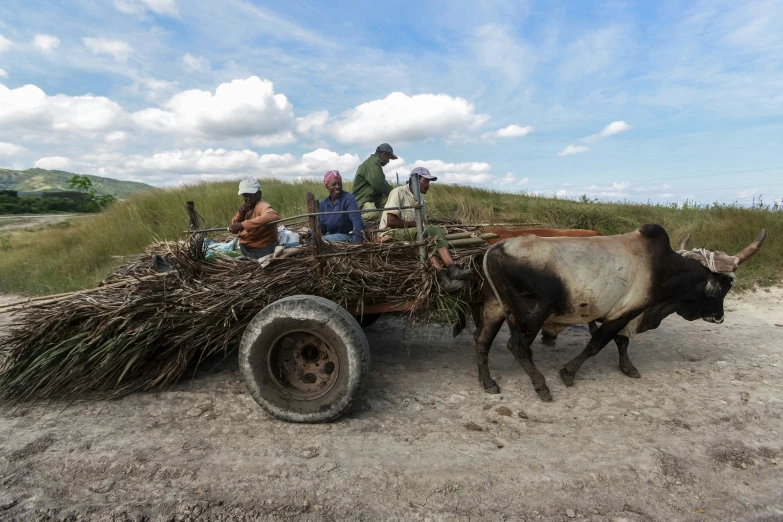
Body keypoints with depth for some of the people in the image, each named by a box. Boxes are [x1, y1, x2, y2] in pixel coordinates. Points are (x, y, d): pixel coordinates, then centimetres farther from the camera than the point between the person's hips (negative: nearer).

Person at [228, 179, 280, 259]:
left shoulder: (262, 206, -21)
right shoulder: (247, 208, 6)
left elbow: (273, 216, -45)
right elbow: (234, 229, 8)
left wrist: (243, 224, -45)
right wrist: (240, 213, -12)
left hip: (262, 251, -8)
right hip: (246, 249, 8)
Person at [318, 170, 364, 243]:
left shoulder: (348, 198, -11)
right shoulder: (323, 205, 11)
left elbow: (356, 218, -28)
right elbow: (321, 226, 14)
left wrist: (357, 238, -45)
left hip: (346, 236, -6)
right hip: (329, 236, 6)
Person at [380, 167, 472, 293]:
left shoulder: (420, 200, 15)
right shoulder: (399, 192, -8)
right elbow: (390, 222, -17)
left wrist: (422, 224, -11)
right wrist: (416, 224, -13)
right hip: (390, 235, -7)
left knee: (435, 230, -18)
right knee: (423, 232, -32)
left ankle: (452, 269, -37)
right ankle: (441, 276, -44)